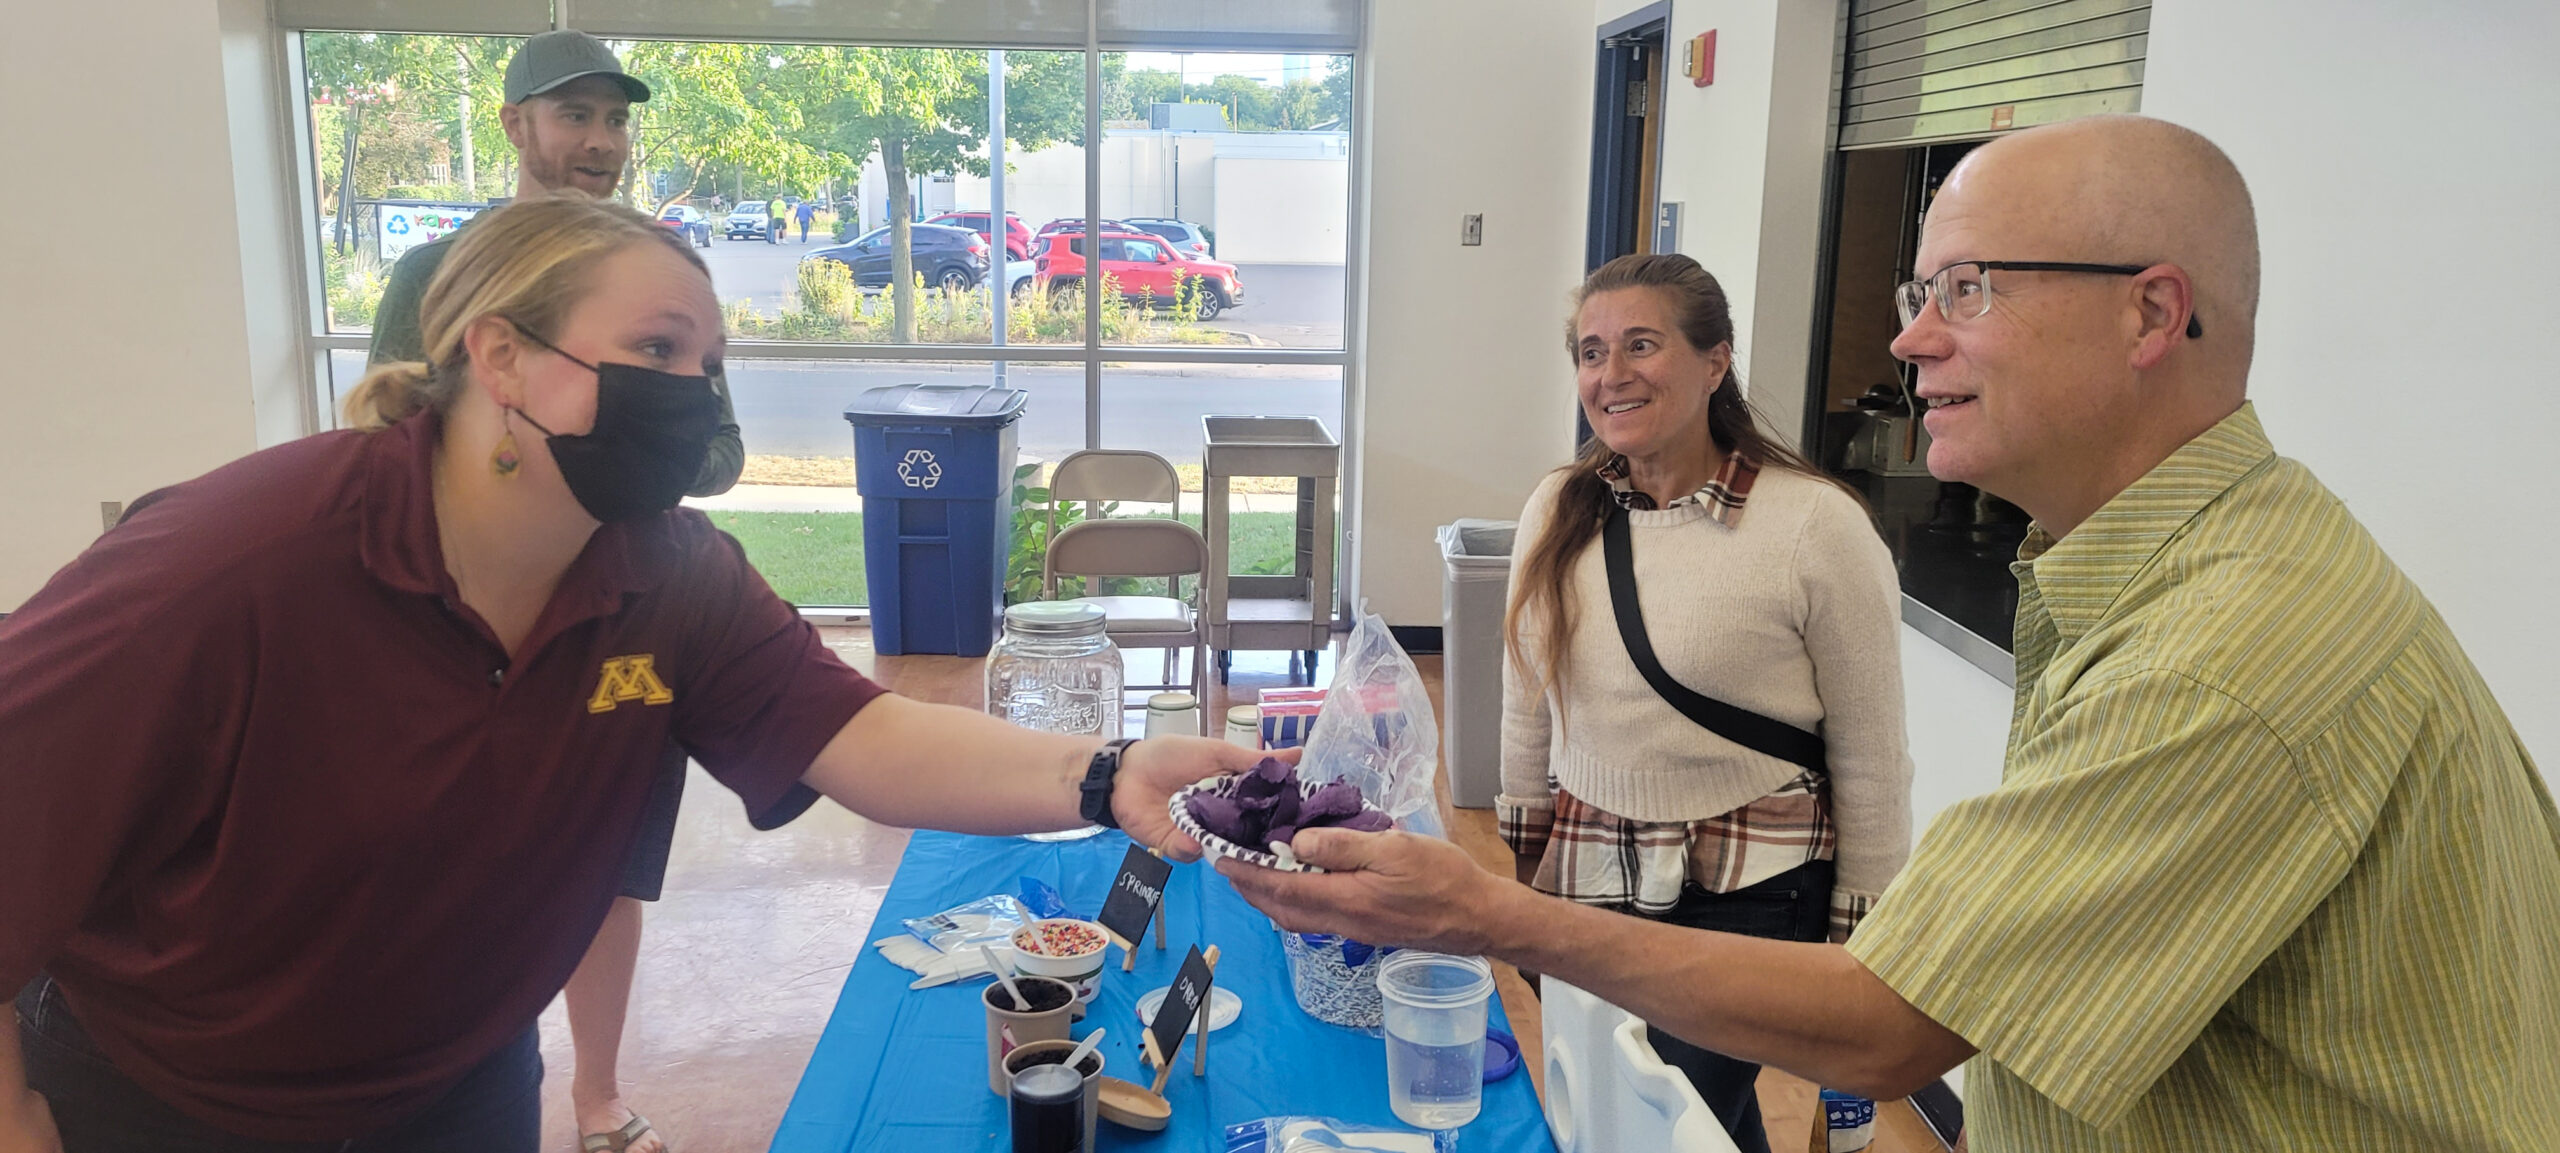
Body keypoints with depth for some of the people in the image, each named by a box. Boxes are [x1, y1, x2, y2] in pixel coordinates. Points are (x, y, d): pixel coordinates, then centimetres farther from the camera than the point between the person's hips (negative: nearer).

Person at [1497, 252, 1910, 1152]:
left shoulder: (1817, 525, -13)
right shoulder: (1556, 511, 2)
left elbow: (1870, 763, -7)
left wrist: (1859, 943, -3)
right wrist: (1522, 867, 15)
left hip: (1748, 904, -5)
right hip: (1582, 884, 5)